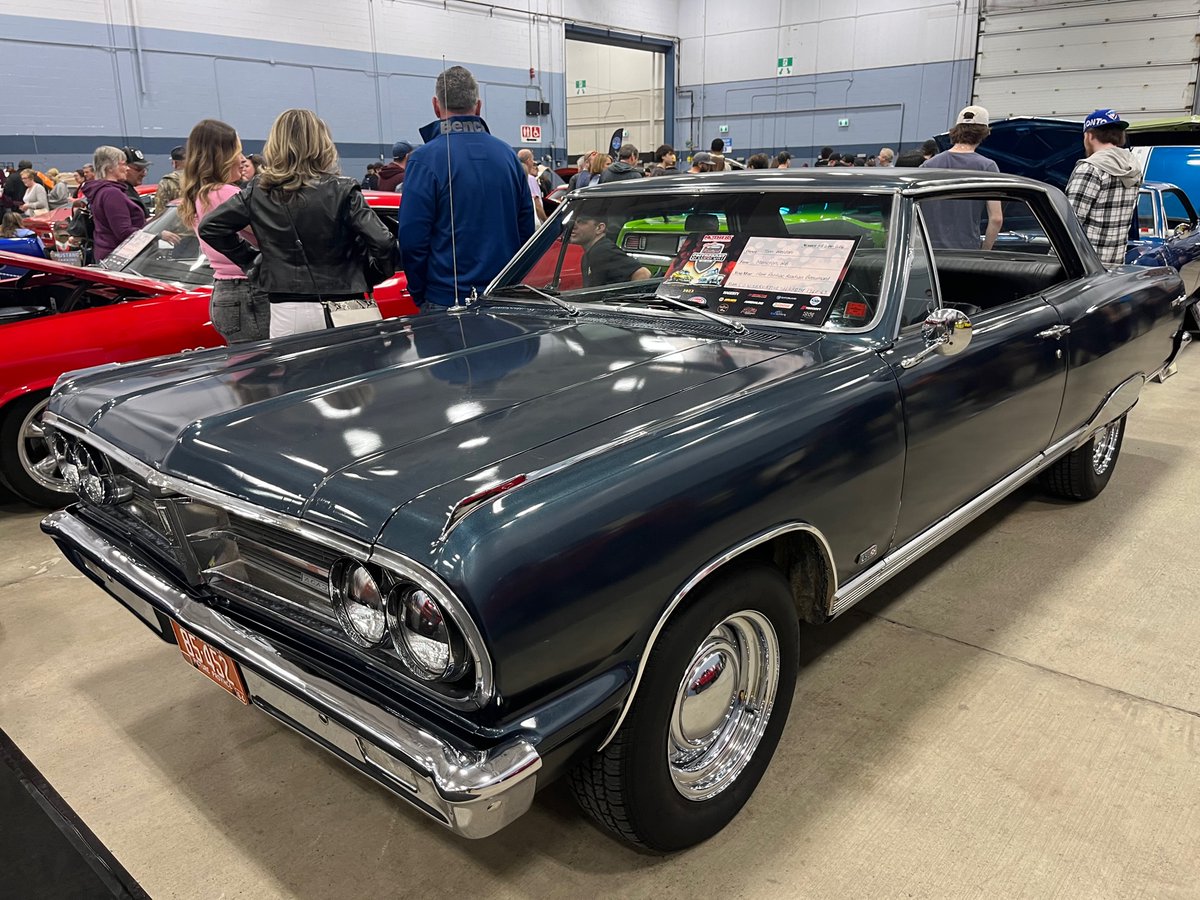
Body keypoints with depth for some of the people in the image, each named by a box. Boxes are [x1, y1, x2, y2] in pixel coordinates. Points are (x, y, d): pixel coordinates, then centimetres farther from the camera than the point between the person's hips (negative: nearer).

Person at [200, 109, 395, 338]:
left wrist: (251, 261, 14)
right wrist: (365, 275, 6)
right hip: (340, 311, -2)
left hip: (285, 312, 2)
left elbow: (210, 226, 9)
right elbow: (383, 244, -12)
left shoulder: (258, 192, 3)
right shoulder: (341, 191, -6)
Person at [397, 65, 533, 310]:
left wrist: (420, 295, 1)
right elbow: (526, 227, 10)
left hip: (446, 301, -5)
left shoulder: (425, 159, -10)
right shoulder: (507, 154, 6)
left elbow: (412, 239, -12)